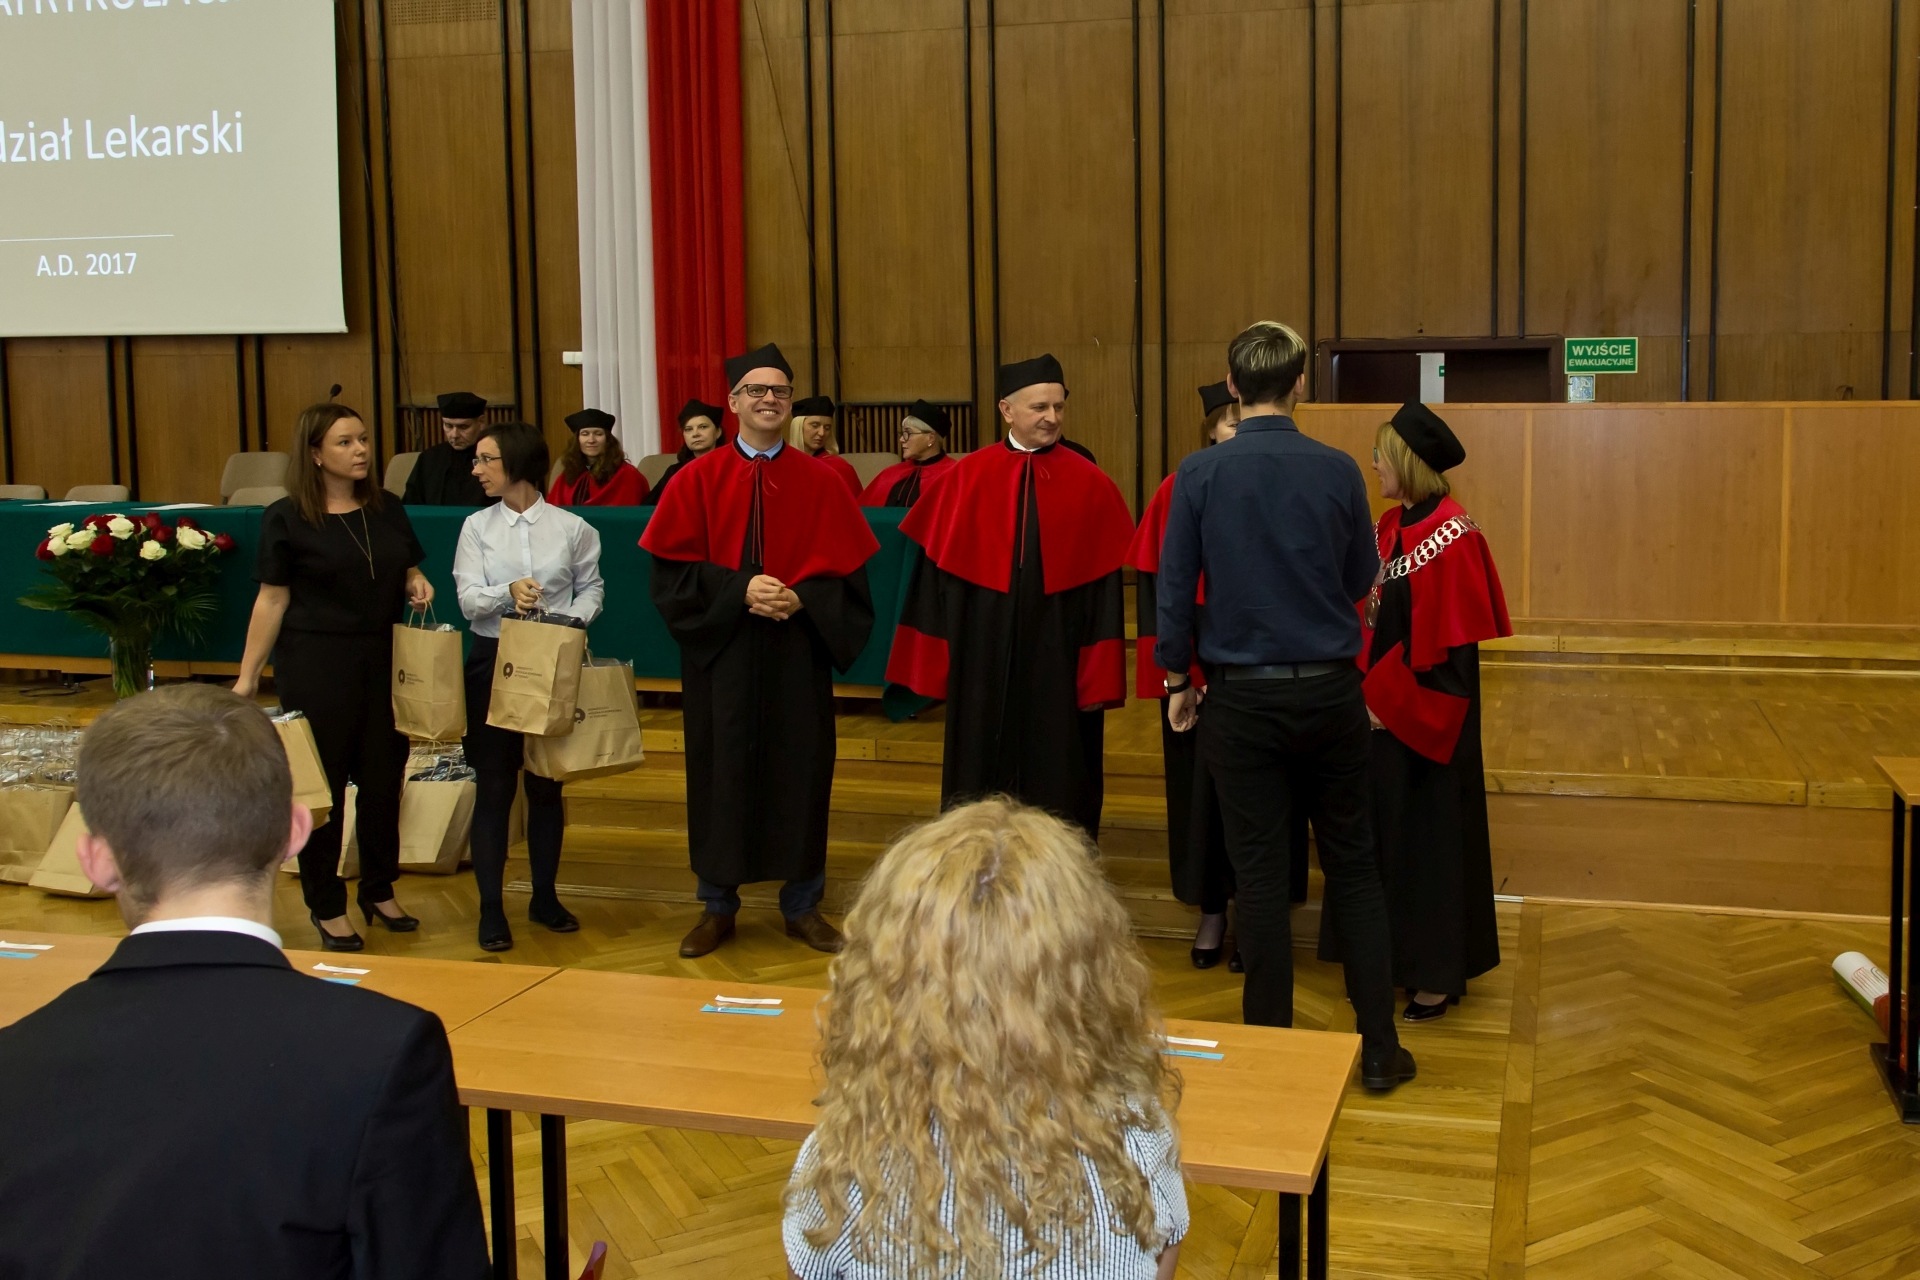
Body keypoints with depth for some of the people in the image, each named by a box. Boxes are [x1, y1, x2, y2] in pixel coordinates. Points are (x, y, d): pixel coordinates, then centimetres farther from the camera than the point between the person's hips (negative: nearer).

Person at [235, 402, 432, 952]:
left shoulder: (388, 509, 7)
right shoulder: (286, 518, -6)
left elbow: (408, 573, 19)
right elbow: (272, 599, -5)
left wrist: (417, 585, -5)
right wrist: (248, 675, -7)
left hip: (384, 660, 4)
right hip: (315, 664, -4)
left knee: (384, 778, 9)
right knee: (322, 783, 4)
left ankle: (379, 891, 26)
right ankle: (326, 907, 17)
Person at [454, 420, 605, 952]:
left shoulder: (572, 528, 0)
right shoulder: (477, 528, 3)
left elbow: (591, 587, 5)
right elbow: (469, 599, -7)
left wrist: (570, 620, -15)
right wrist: (508, 593, -27)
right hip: (492, 661, 0)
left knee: (546, 784, 10)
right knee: (493, 786, 2)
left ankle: (545, 897, 23)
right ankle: (491, 909, 8)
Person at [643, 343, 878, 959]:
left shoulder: (821, 482, 3)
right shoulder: (699, 480, 2)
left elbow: (846, 570, 2)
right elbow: (672, 569, -3)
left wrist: (800, 599, -16)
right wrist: (739, 591, -16)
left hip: (797, 653, 0)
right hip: (721, 654, 0)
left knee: (799, 770, 5)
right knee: (721, 771, 5)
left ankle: (802, 904, 19)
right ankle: (717, 904, 19)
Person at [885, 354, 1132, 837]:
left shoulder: (1091, 486, -2)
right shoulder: (965, 480, 0)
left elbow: (1105, 589, -2)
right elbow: (937, 574, 2)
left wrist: (1101, 680, -6)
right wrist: (934, 665, 0)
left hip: (1058, 665, -1)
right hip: (983, 659, 1)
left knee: (1058, 791, 7)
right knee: (982, 783, 11)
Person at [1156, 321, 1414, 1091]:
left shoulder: (1201, 473, -9)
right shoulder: (1337, 470, -5)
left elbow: (1173, 586, -5)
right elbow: (1362, 579, 6)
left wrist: (1177, 679, 7)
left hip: (1243, 698, -1)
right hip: (1329, 690, 1)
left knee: (1260, 875, 7)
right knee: (1352, 864, 12)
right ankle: (1378, 1045, 17)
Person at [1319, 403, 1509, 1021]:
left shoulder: (1451, 535, -17)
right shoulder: (1390, 527, 8)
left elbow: (1445, 642, -19)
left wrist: (1388, 702, -16)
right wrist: (1365, 688, 2)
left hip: (1425, 713, -8)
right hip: (1383, 708, 8)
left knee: (1429, 834, 2)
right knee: (1385, 832, 15)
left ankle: (1439, 974, 15)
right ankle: (1396, 955, 28)